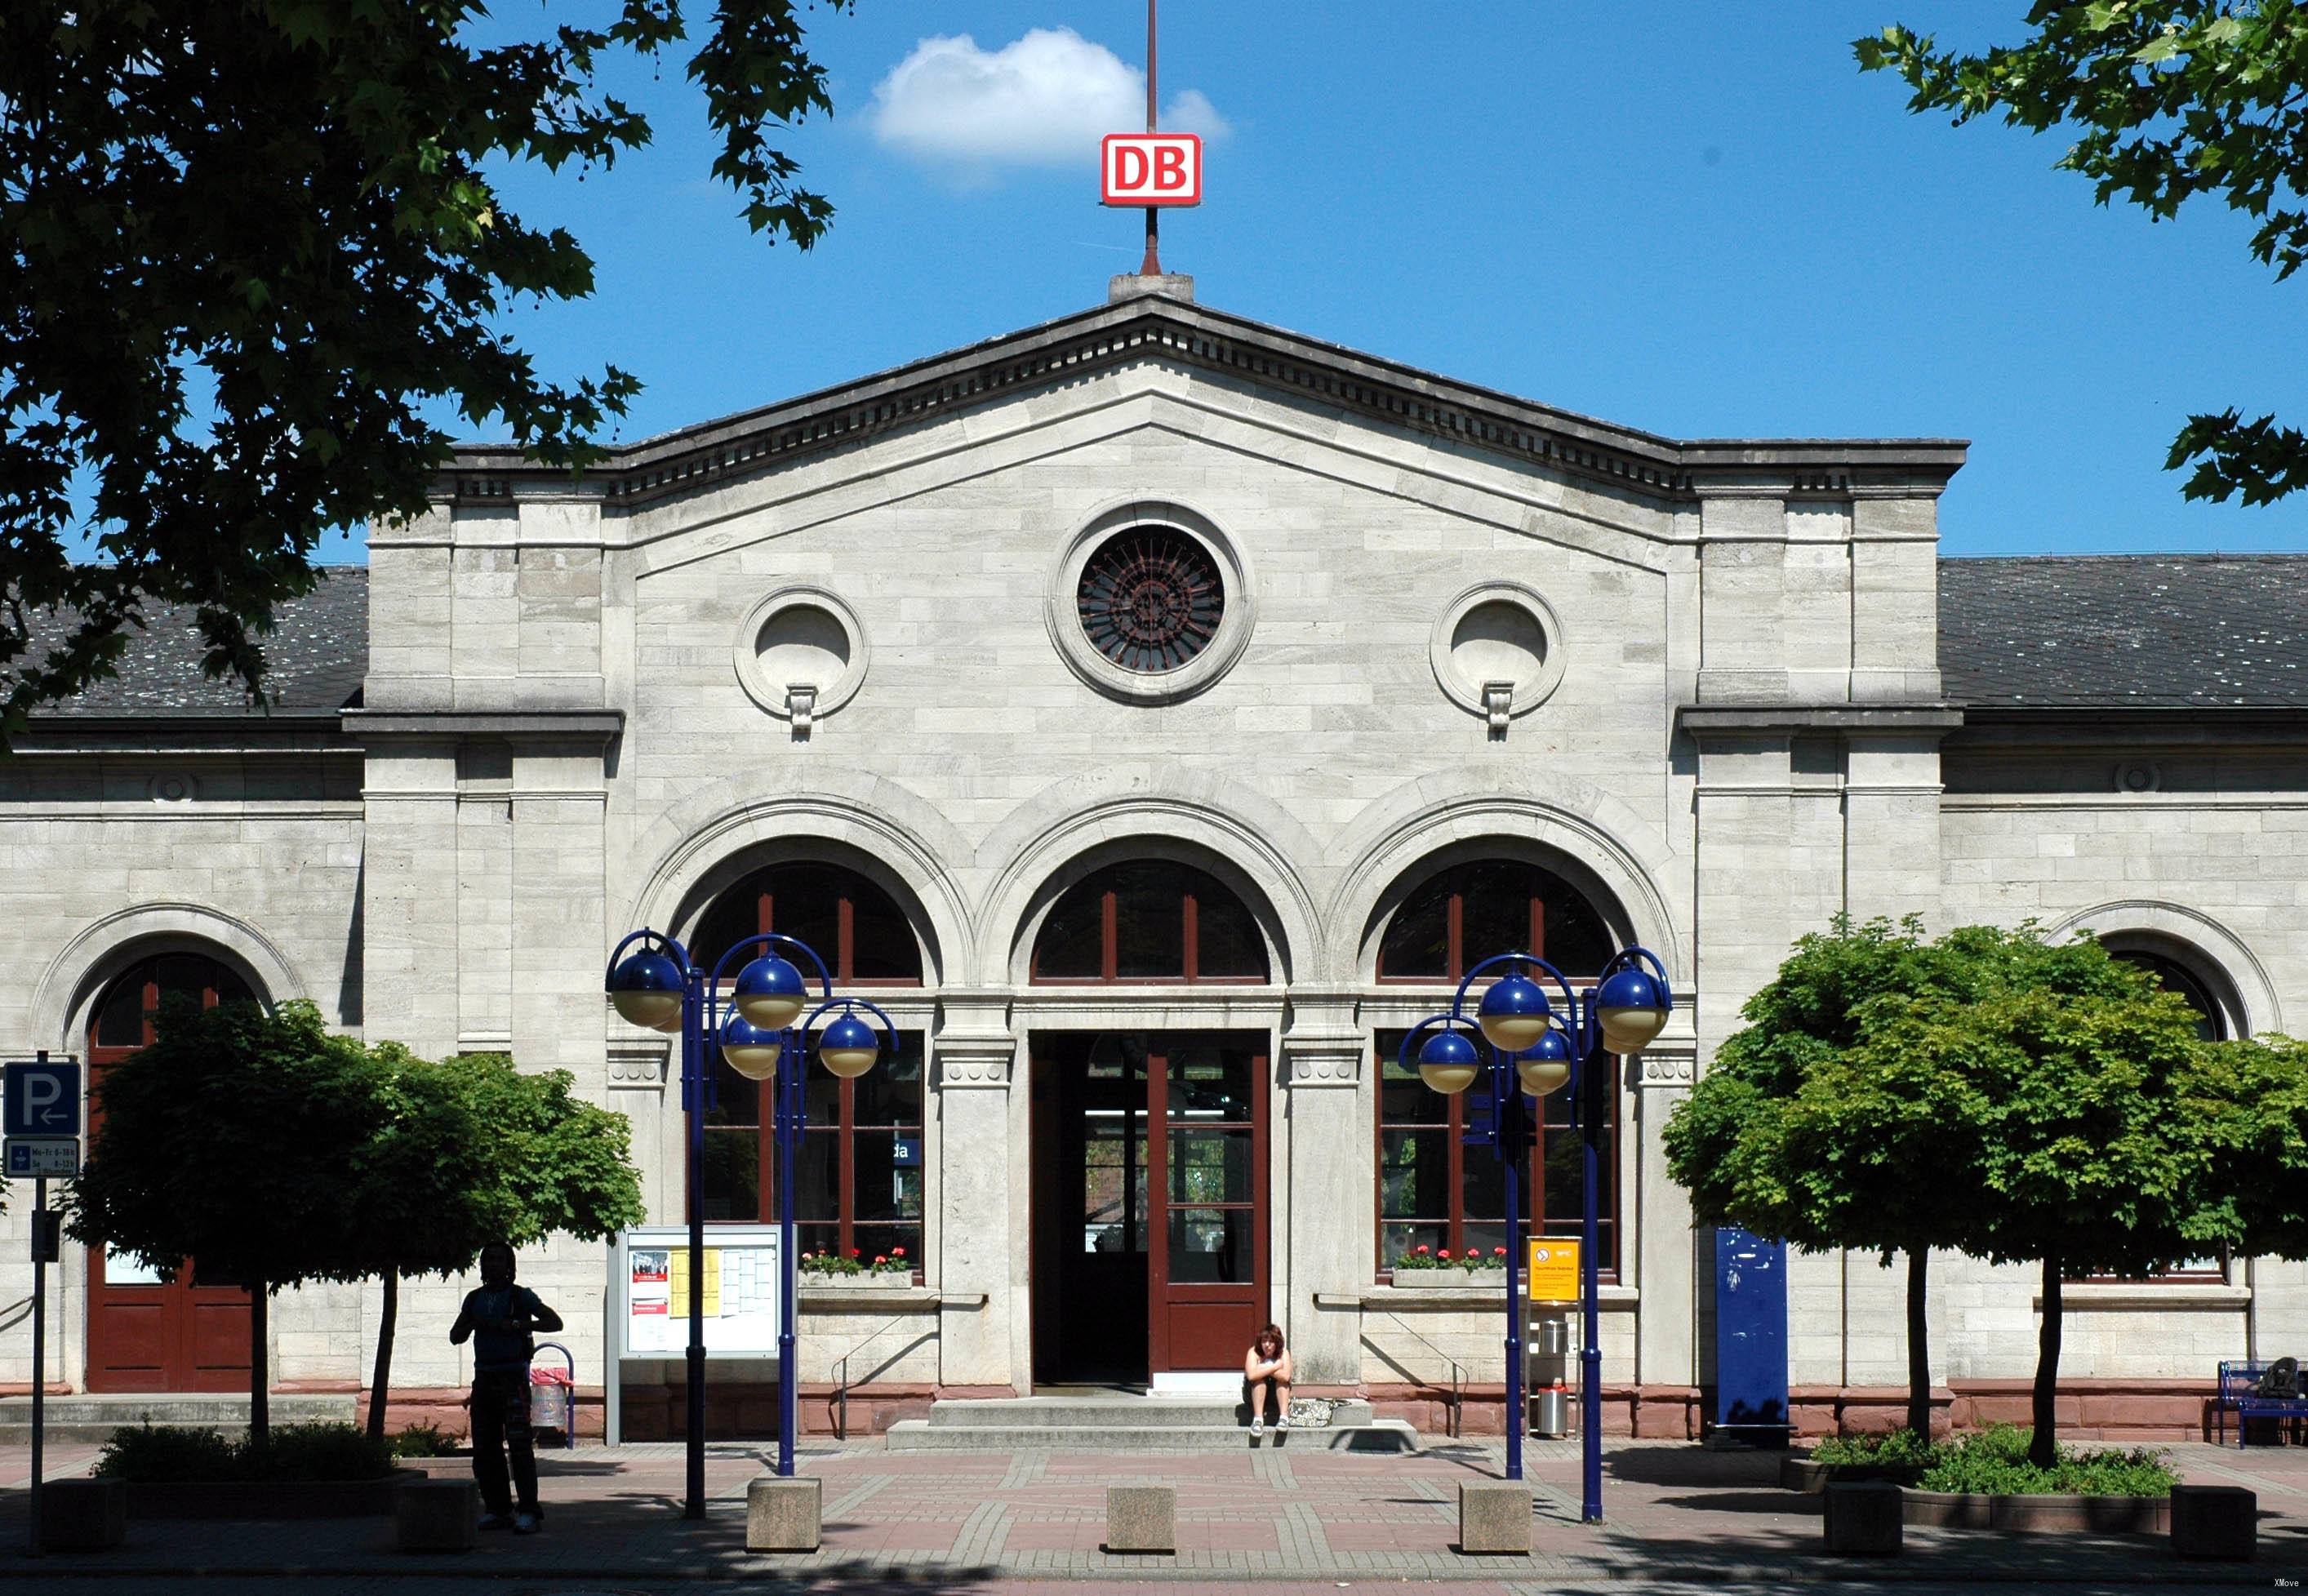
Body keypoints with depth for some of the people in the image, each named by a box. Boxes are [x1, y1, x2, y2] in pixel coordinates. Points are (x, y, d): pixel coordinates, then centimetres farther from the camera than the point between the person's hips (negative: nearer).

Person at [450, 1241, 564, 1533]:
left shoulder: (520, 1296, -1)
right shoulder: (475, 1298, 14)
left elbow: (555, 1322, -7)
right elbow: (455, 1337, 17)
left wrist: (517, 1325, -19)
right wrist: (472, 1325, -5)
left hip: (514, 1377, -6)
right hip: (484, 1377, 6)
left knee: (520, 1444, -13)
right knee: (485, 1448, 4)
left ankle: (530, 1513, -16)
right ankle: (497, 1511, 11)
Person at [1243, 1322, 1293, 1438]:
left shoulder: (1283, 1353, -14)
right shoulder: (1254, 1352, -18)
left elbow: (1286, 1376, -32)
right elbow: (1251, 1375, -37)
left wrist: (1264, 1369, -28)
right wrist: (1275, 1367, -30)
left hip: (1277, 1392, 2)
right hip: (1254, 1393, -2)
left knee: (1282, 1378, -27)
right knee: (1259, 1378, -31)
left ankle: (1284, 1417, -36)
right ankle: (1258, 1419, -42)